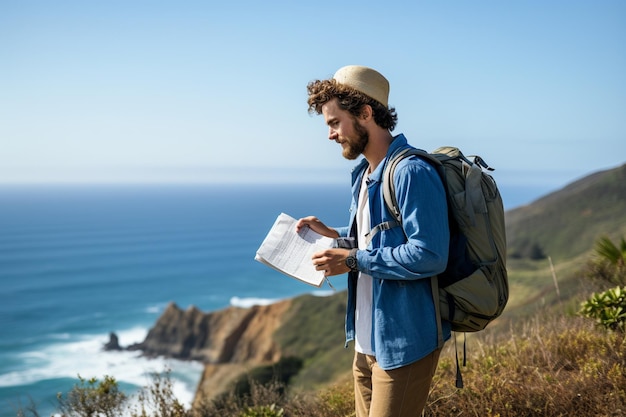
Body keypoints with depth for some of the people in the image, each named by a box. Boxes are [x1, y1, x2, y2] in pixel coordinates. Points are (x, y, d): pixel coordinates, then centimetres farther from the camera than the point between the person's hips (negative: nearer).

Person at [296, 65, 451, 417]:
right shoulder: (365, 174, 13)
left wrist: (354, 260, -21)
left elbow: (430, 256, -26)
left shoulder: (412, 172, -20)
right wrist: (334, 234, 9)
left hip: (403, 343, -9)